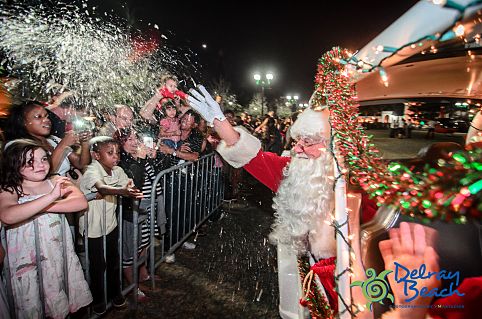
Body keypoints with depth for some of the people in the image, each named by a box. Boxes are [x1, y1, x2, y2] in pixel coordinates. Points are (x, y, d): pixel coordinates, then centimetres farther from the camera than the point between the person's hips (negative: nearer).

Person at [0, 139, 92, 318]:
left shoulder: (56, 182, 0)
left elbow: (81, 203, -12)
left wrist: (46, 207, -20)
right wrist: (50, 197, -34)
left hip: (59, 254, 2)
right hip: (29, 260, -2)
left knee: (60, 303, 15)